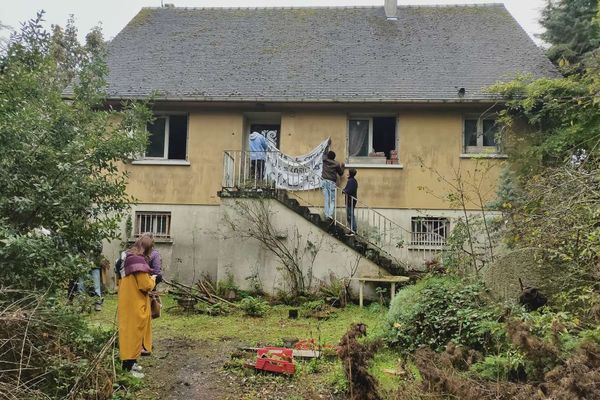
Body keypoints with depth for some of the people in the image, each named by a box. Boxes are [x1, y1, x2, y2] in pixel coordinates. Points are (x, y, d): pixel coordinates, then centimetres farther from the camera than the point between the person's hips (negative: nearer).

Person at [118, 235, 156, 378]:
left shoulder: (128, 259, 10)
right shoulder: (139, 261, -21)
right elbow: (145, 286, -22)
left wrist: (147, 279, 17)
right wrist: (152, 280, -3)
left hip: (127, 303, 10)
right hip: (135, 305, -10)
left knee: (129, 332, 17)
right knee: (134, 333, -2)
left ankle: (128, 362, 26)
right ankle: (129, 367, 3)